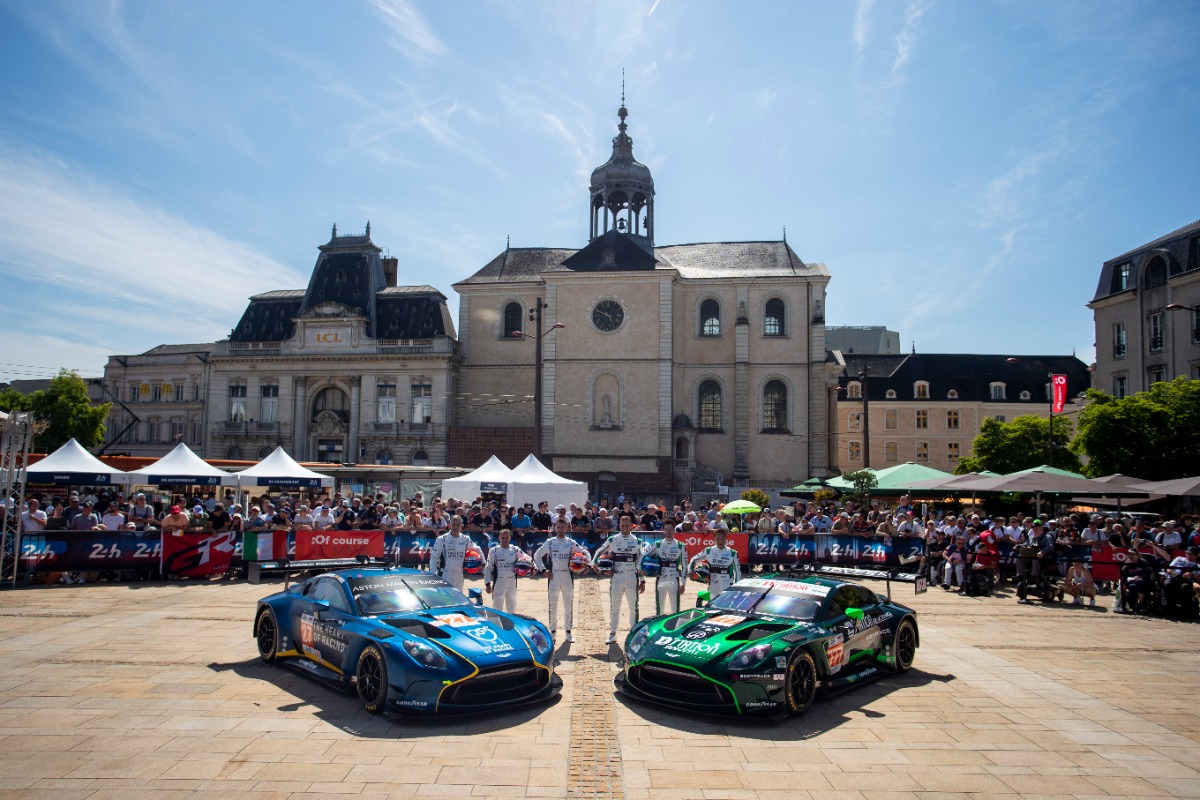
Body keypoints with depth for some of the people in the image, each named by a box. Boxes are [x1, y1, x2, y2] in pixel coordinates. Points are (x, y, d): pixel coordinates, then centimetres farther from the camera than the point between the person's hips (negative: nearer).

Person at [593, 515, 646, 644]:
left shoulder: (637, 541, 4)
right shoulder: (612, 540, 3)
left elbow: (641, 562, 7)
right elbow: (599, 551, 11)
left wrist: (642, 580, 5)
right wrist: (593, 563, -7)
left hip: (632, 578, 0)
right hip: (616, 577, 0)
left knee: (633, 607, 4)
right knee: (614, 606, 4)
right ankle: (612, 633, 13)